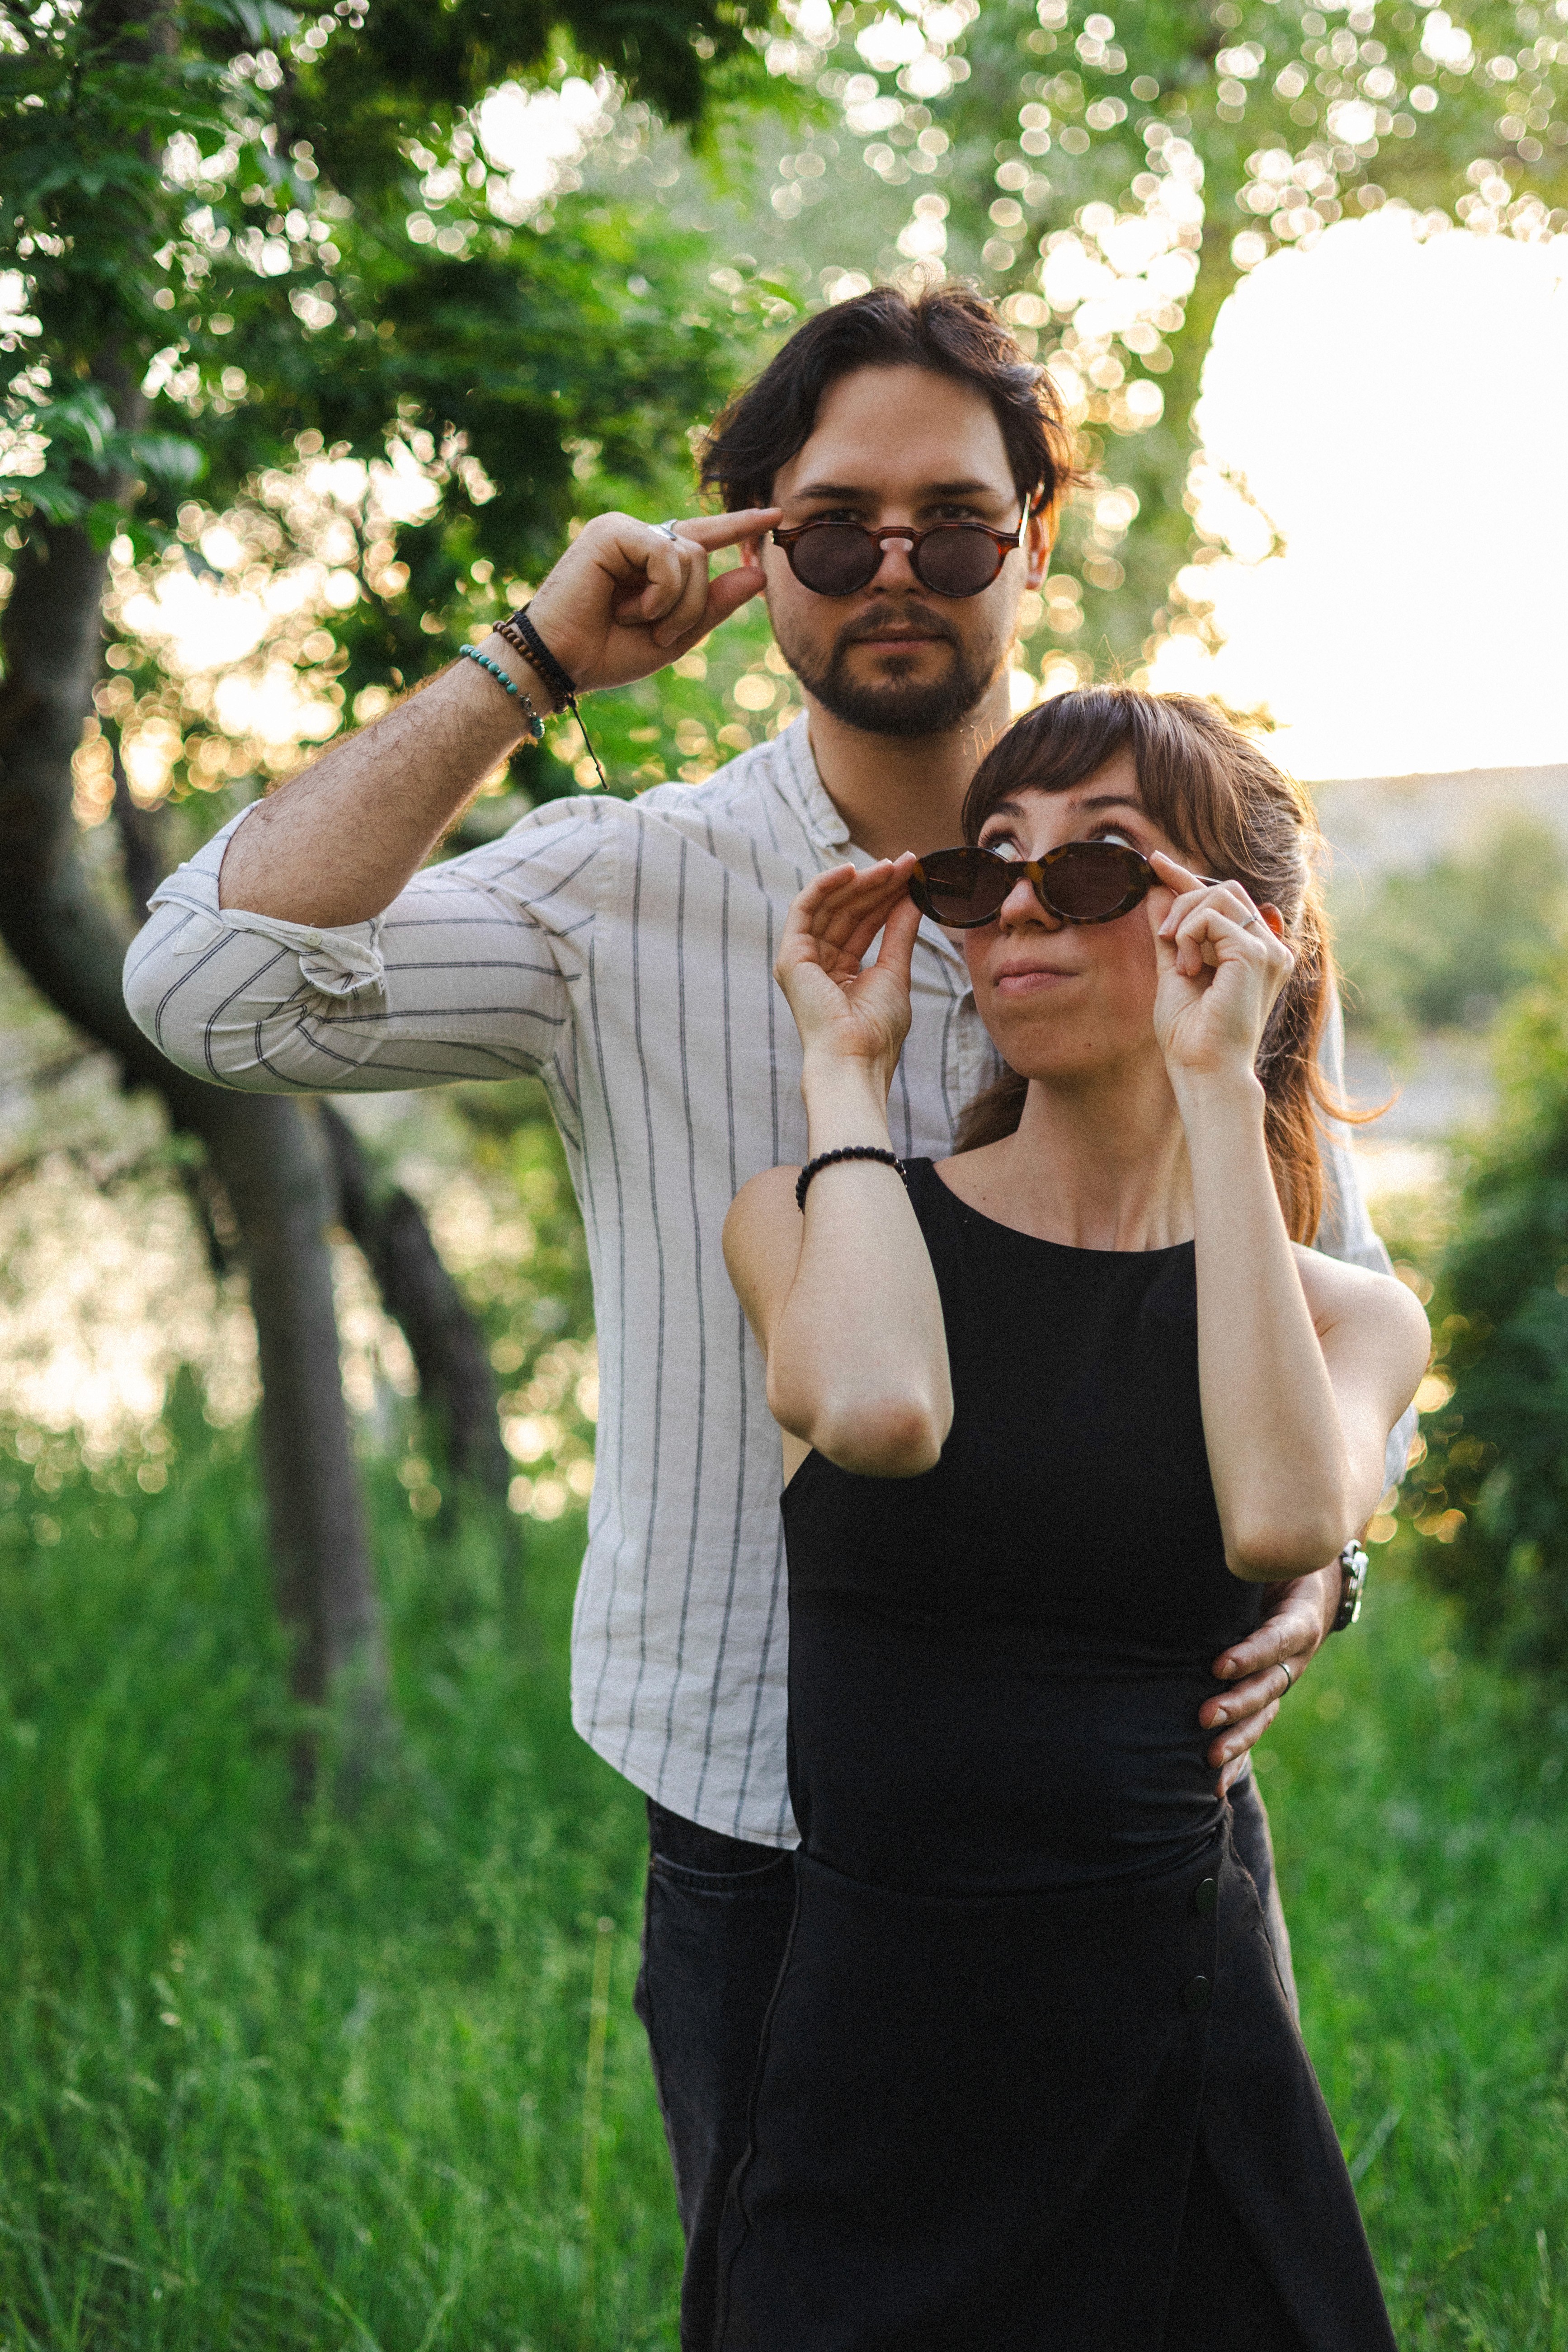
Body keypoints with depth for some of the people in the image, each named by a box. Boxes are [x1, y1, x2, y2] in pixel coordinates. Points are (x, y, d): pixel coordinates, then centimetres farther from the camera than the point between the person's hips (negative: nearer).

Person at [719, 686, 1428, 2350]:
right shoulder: (813, 1222, 1)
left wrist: (1214, 1085, -14)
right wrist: (844, 1068, -9)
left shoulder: (1347, 1316, 4)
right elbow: (876, 1411, -24)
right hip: (875, 2095, -1)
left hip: (1188, 2104, 1)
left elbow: (1284, 1515, -20)